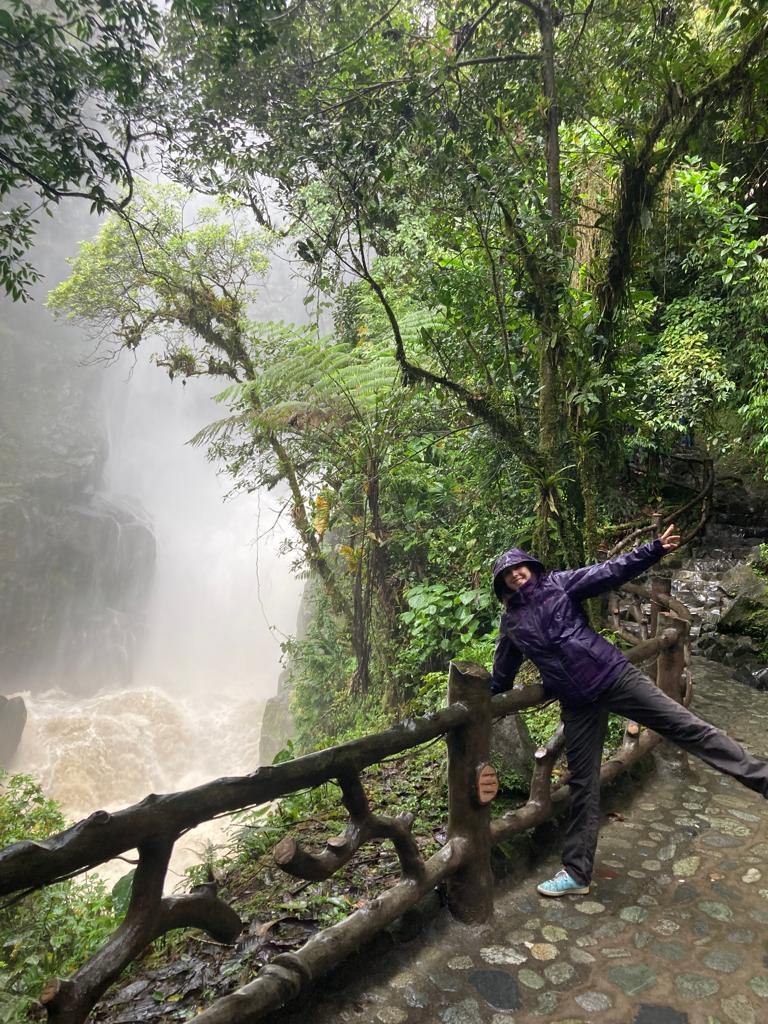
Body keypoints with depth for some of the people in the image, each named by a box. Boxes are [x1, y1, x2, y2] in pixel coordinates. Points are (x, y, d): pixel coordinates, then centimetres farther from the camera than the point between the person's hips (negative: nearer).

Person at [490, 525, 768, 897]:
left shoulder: (558, 584, 0)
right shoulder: (511, 622, 8)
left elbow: (609, 572, -9)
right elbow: (502, 672, 21)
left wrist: (655, 549, -20)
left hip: (613, 675, -2)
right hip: (577, 704, 2)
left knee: (688, 727, -5)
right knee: (583, 785, 8)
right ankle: (576, 871, 17)